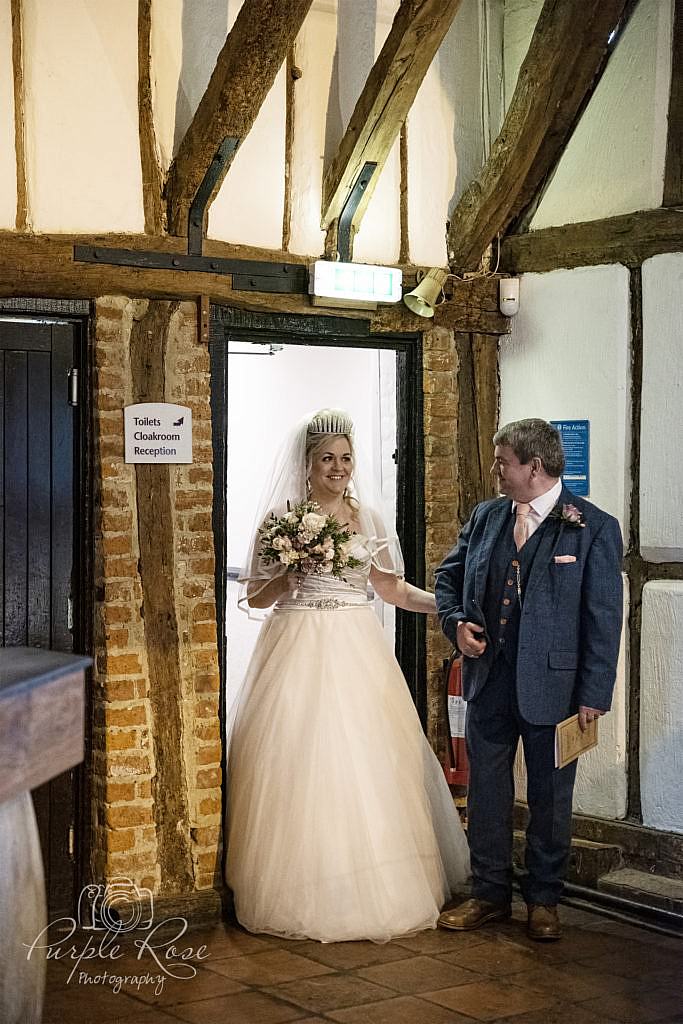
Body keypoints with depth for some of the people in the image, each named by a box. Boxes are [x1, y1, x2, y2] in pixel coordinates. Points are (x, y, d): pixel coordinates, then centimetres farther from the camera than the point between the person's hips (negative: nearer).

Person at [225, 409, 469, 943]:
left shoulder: (367, 518, 10)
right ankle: (303, 893, 5)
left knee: (366, 762, 1)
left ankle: (375, 889, 11)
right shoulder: (281, 518, 2)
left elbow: (392, 587, 14)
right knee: (298, 765, -5)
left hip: (357, 652, 3)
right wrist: (291, 573, -13)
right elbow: (256, 597, 4)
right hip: (298, 650, -3)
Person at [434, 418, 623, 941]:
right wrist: (456, 622, 0)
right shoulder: (485, 517, 7)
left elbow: (604, 618, -9)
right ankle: (490, 893, 26)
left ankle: (544, 899, 25)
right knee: (486, 790, 11)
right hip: (488, 680, 5)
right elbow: (449, 576, 20)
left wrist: (594, 695, -12)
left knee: (551, 797, 9)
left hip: (553, 684, -4)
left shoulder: (594, 528, -8)